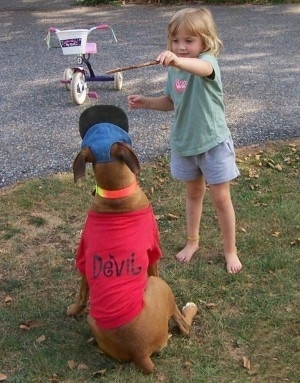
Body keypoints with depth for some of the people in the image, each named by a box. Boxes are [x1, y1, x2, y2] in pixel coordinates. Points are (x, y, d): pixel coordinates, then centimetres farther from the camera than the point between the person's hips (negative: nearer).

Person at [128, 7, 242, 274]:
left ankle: (230, 250, 23)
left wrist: (178, 61, -70)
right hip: (184, 143, 6)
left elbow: (202, 68, -49)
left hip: (213, 142, -6)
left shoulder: (208, 61, -22)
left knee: (221, 199, 5)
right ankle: (192, 241, 39)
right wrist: (146, 102, -2)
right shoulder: (174, 69, -1)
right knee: (193, 194, 21)